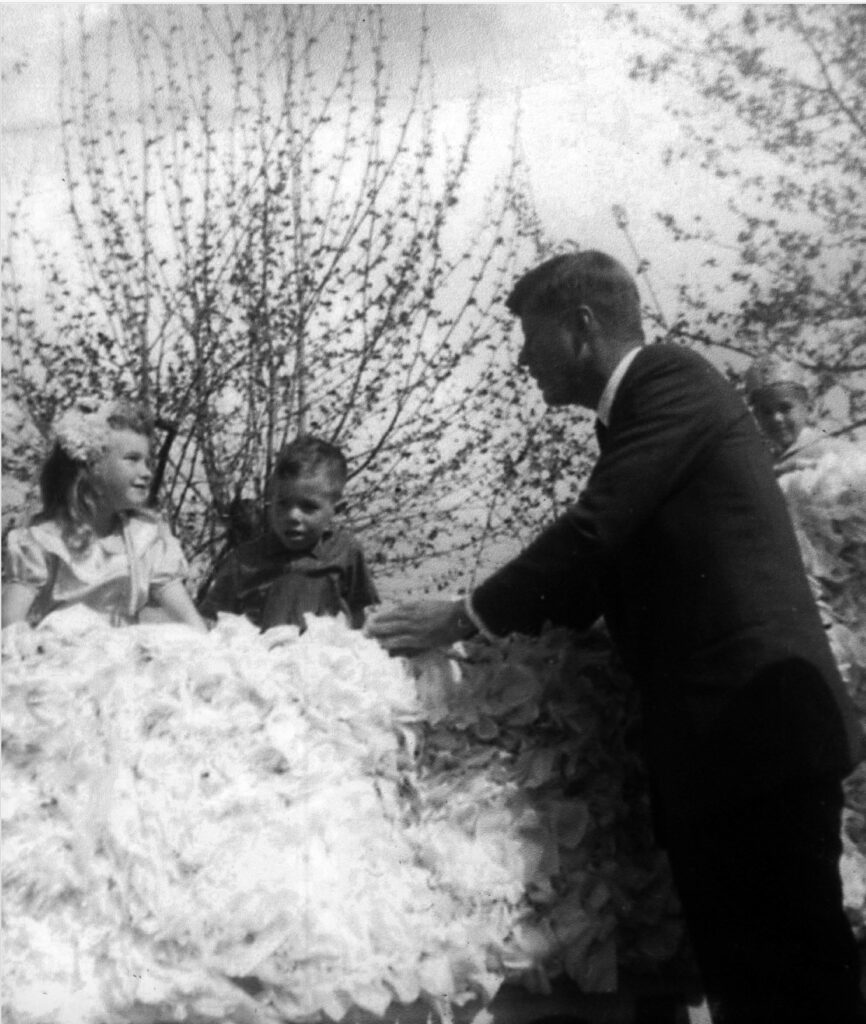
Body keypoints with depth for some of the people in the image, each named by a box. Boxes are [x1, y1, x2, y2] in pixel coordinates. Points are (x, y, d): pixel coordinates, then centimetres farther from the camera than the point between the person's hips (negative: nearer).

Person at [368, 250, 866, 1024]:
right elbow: (612, 562, 22)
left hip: (749, 718, -9)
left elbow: (592, 532, -15)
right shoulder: (639, 410, 21)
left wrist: (467, 616, -5)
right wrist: (493, 616, 17)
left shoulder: (674, 378, -6)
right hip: (713, 727, 9)